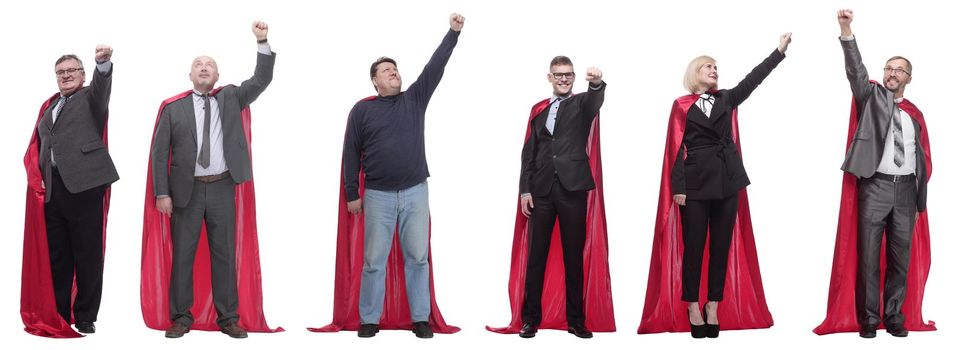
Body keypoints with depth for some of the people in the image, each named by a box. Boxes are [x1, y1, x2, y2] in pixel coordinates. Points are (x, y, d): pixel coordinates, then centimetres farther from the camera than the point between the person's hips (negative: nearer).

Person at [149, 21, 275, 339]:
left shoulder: (231, 98, 9)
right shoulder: (173, 108, 3)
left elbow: (262, 80, -1)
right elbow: (160, 152, 1)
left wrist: (263, 42, -13)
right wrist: (162, 193, -6)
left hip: (222, 188, 1)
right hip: (187, 190, -1)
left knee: (225, 254, 4)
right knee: (182, 255, 2)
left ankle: (228, 318, 10)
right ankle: (181, 317, 10)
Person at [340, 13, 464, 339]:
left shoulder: (415, 99, 7)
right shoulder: (362, 109, 2)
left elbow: (435, 67, -2)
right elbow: (351, 154, 4)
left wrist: (453, 32, -11)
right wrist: (352, 194, 1)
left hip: (415, 192, 2)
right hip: (378, 195, -1)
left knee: (418, 257, 3)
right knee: (374, 260, 2)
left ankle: (420, 318, 11)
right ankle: (369, 320, 10)